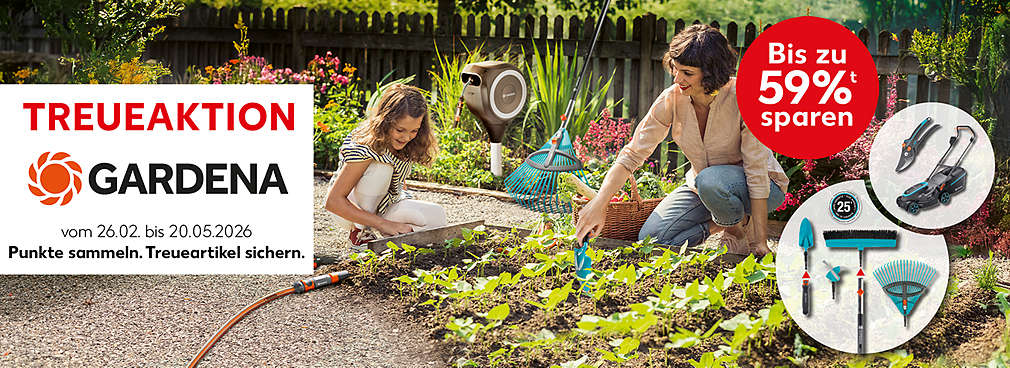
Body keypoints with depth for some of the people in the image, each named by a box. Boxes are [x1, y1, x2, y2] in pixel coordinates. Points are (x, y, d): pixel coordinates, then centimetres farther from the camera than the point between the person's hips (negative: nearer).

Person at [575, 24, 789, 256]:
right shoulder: (672, 100, -16)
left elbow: (757, 170, -27)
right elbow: (633, 154, -13)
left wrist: (759, 241, -28)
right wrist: (599, 204, -26)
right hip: (703, 185, 5)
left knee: (711, 180, -38)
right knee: (650, 239, -13)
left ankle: (740, 226, -6)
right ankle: (720, 223, 9)